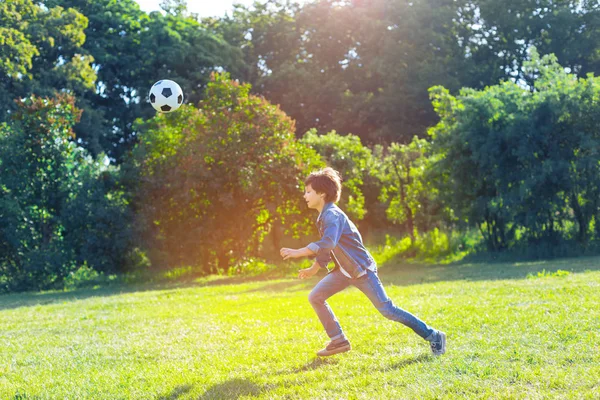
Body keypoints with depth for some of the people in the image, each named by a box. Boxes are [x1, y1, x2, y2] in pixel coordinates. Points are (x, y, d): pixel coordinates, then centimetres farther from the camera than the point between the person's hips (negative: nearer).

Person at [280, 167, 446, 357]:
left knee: (387, 309, -9)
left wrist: (298, 252, -37)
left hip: (361, 270, -9)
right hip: (344, 270, 9)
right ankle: (338, 341, 9)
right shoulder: (324, 216, 8)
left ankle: (432, 335, 1)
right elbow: (327, 247, 21)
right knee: (315, 297, 3)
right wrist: (314, 269, 23)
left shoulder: (332, 215, -22)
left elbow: (327, 244, -39)